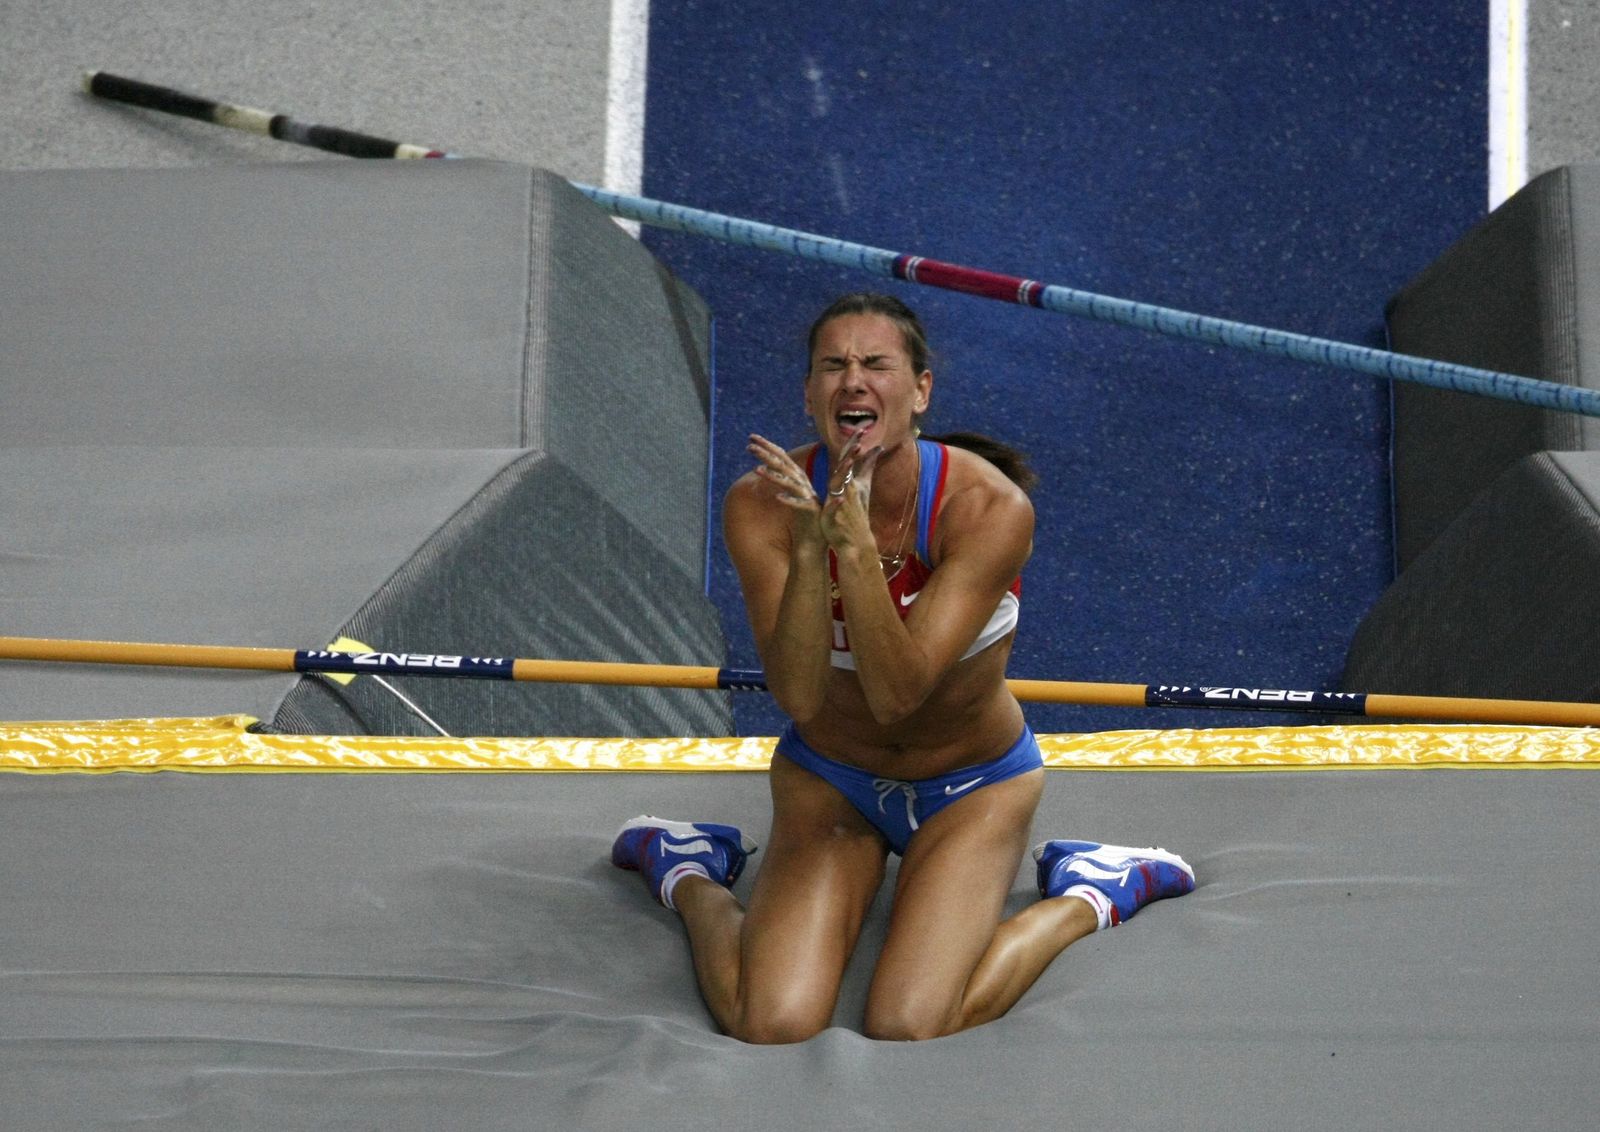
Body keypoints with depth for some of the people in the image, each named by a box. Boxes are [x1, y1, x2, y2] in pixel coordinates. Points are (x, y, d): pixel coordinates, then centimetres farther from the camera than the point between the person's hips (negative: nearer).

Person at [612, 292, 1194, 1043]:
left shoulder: (989, 507, -26)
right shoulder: (763, 503, -20)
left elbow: (897, 693, -32)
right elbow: (799, 697, -29)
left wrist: (855, 546, -45)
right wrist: (810, 546, -42)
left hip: (973, 786, -1)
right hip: (829, 776, 2)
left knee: (906, 1030, -21)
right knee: (771, 1024, -17)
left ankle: (1088, 896, 6)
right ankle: (689, 878, 16)